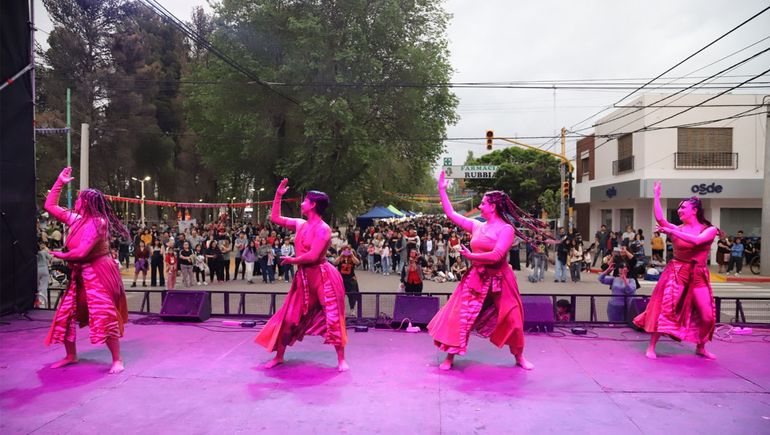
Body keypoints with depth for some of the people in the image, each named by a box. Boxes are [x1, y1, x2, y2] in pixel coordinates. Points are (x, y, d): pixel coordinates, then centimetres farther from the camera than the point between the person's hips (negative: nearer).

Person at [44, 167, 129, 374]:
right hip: (80, 274, 9)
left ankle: (117, 360, -4)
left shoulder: (97, 222, -16)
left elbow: (81, 252, -21)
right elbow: (49, 206, 18)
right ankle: (71, 356, 26)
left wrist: (62, 255, -3)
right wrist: (60, 182, 13)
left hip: (97, 273, -9)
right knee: (65, 315, 10)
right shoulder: (76, 219, 9)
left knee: (104, 317, -12)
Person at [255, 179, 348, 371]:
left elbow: (312, 256, -22)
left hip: (322, 276, -7)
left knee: (333, 318, -6)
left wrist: (292, 260, -7)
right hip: (303, 277, 7)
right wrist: (278, 195, 13)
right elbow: (275, 218, 17)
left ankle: (341, 360, 6)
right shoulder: (300, 224, 8)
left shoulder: (323, 229, -15)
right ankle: (279, 357, 23)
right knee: (288, 317, 9)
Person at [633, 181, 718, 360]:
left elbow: (696, 240, -21)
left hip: (699, 276, 1)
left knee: (707, 316, 1)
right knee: (664, 309, -9)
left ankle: (700, 347, 26)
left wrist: (672, 231, -24)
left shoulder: (710, 230, 1)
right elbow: (660, 220, -17)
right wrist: (656, 196, -16)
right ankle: (651, 347, -2)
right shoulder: (677, 228, 2)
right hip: (676, 273, -1)